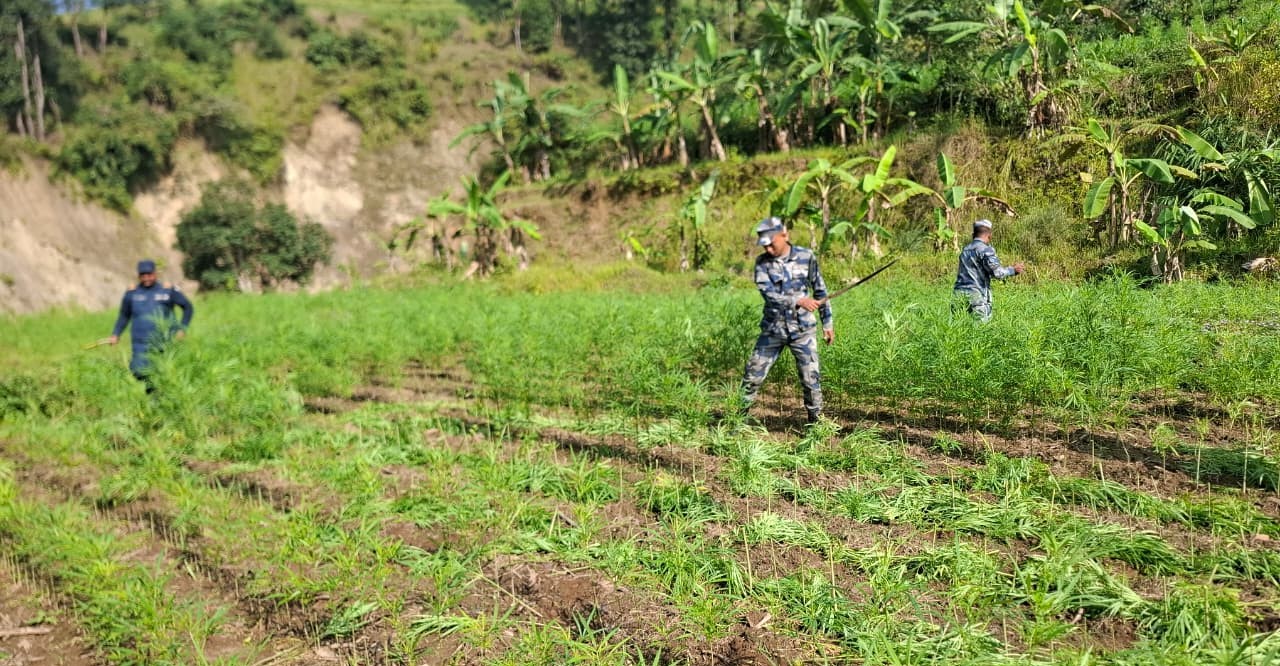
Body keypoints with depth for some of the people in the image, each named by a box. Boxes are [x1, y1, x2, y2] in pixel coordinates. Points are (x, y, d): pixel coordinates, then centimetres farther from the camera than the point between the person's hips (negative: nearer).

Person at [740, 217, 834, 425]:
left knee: (811, 378, -1)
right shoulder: (762, 262, -4)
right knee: (753, 375, 3)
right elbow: (768, 293, -18)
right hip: (772, 330, 1)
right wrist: (799, 301, -30)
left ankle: (814, 421, 15)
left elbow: (820, 291, 5)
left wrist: (827, 323, 5)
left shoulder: (806, 257, -3)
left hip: (803, 330, -1)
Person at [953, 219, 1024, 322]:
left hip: (959, 293, 6)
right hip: (976, 295, -6)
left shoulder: (965, 250, 17)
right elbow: (997, 272, -14)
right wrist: (1013, 269, 4)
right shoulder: (986, 249, -5)